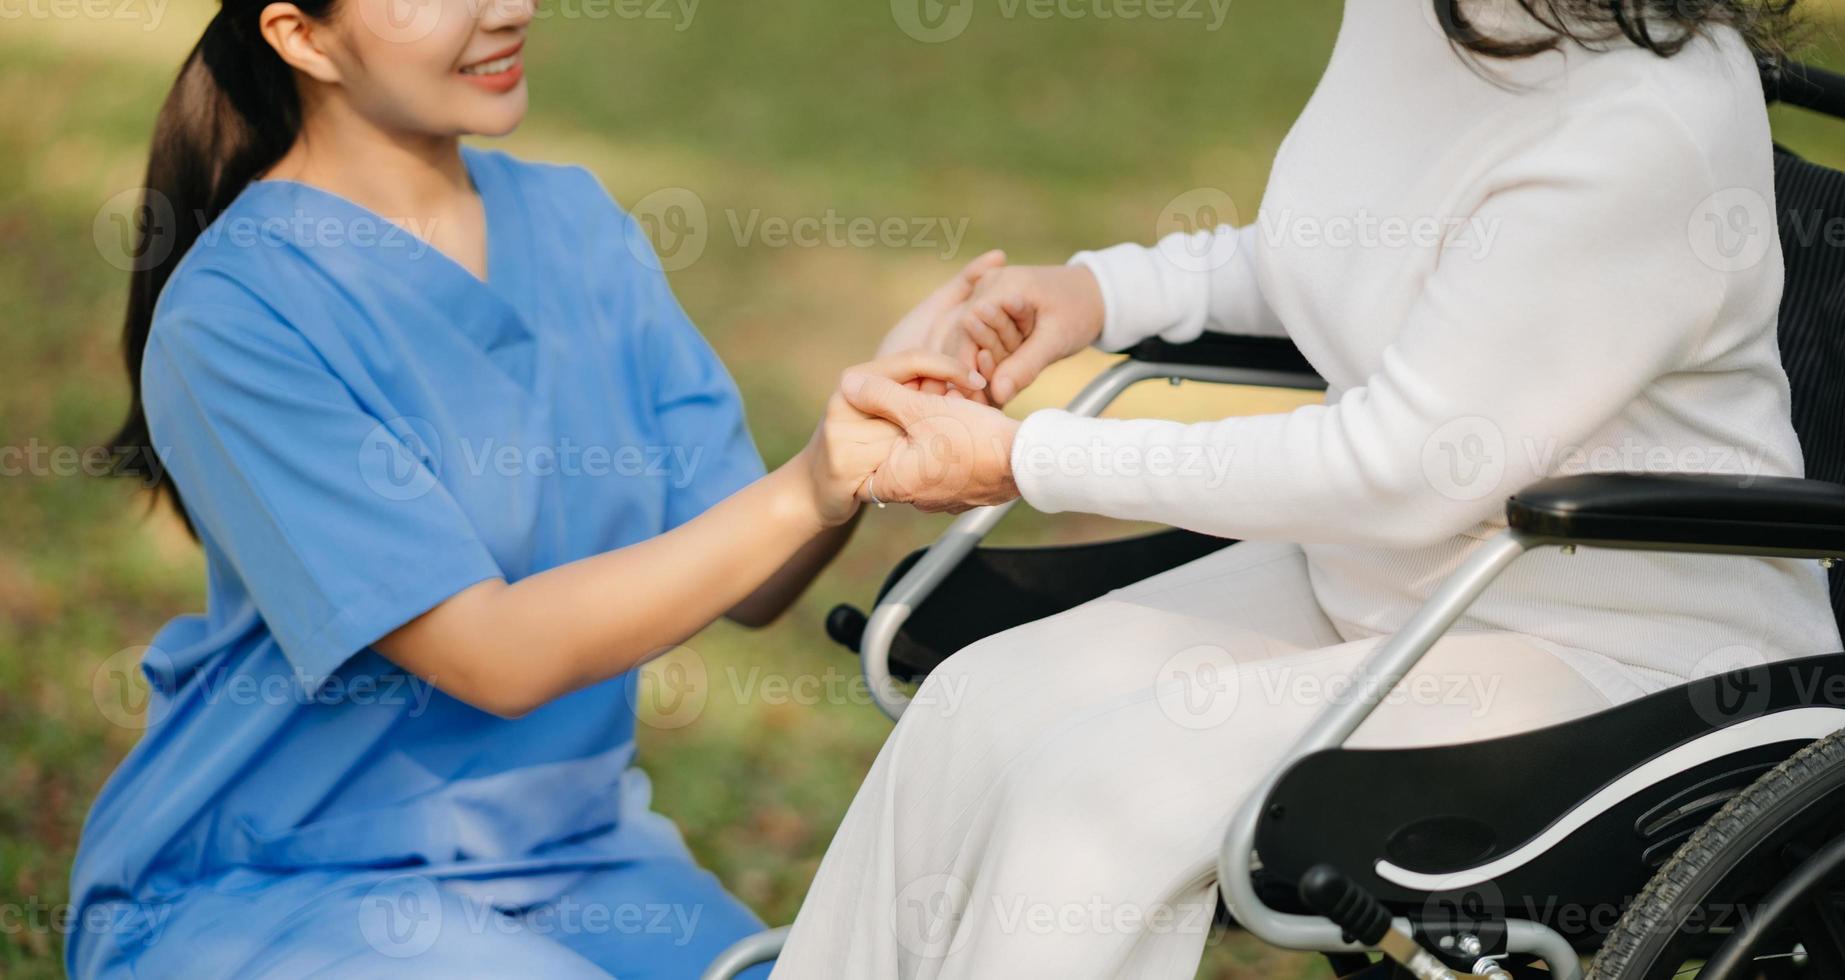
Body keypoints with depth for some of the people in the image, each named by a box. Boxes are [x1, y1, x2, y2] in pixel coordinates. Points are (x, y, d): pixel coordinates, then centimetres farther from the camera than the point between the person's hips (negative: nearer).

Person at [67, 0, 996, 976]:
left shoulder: (574, 221, 3)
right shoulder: (232, 318, -17)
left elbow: (745, 587, -2)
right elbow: (499, 657, -22)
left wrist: (873, 439, -21)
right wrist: (801, 493, -31)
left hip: (570, 849, 6)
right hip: (279, 887, -5)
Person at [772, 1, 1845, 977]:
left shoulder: (1653, 129, -28)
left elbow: (1406, 475, -26)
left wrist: (1026, 462, -20)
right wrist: (1108, 288, 3)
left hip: (1614, 649, -8)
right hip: (1367, 572, 8)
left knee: (1108, 787, -24)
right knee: (981, 708, -10)